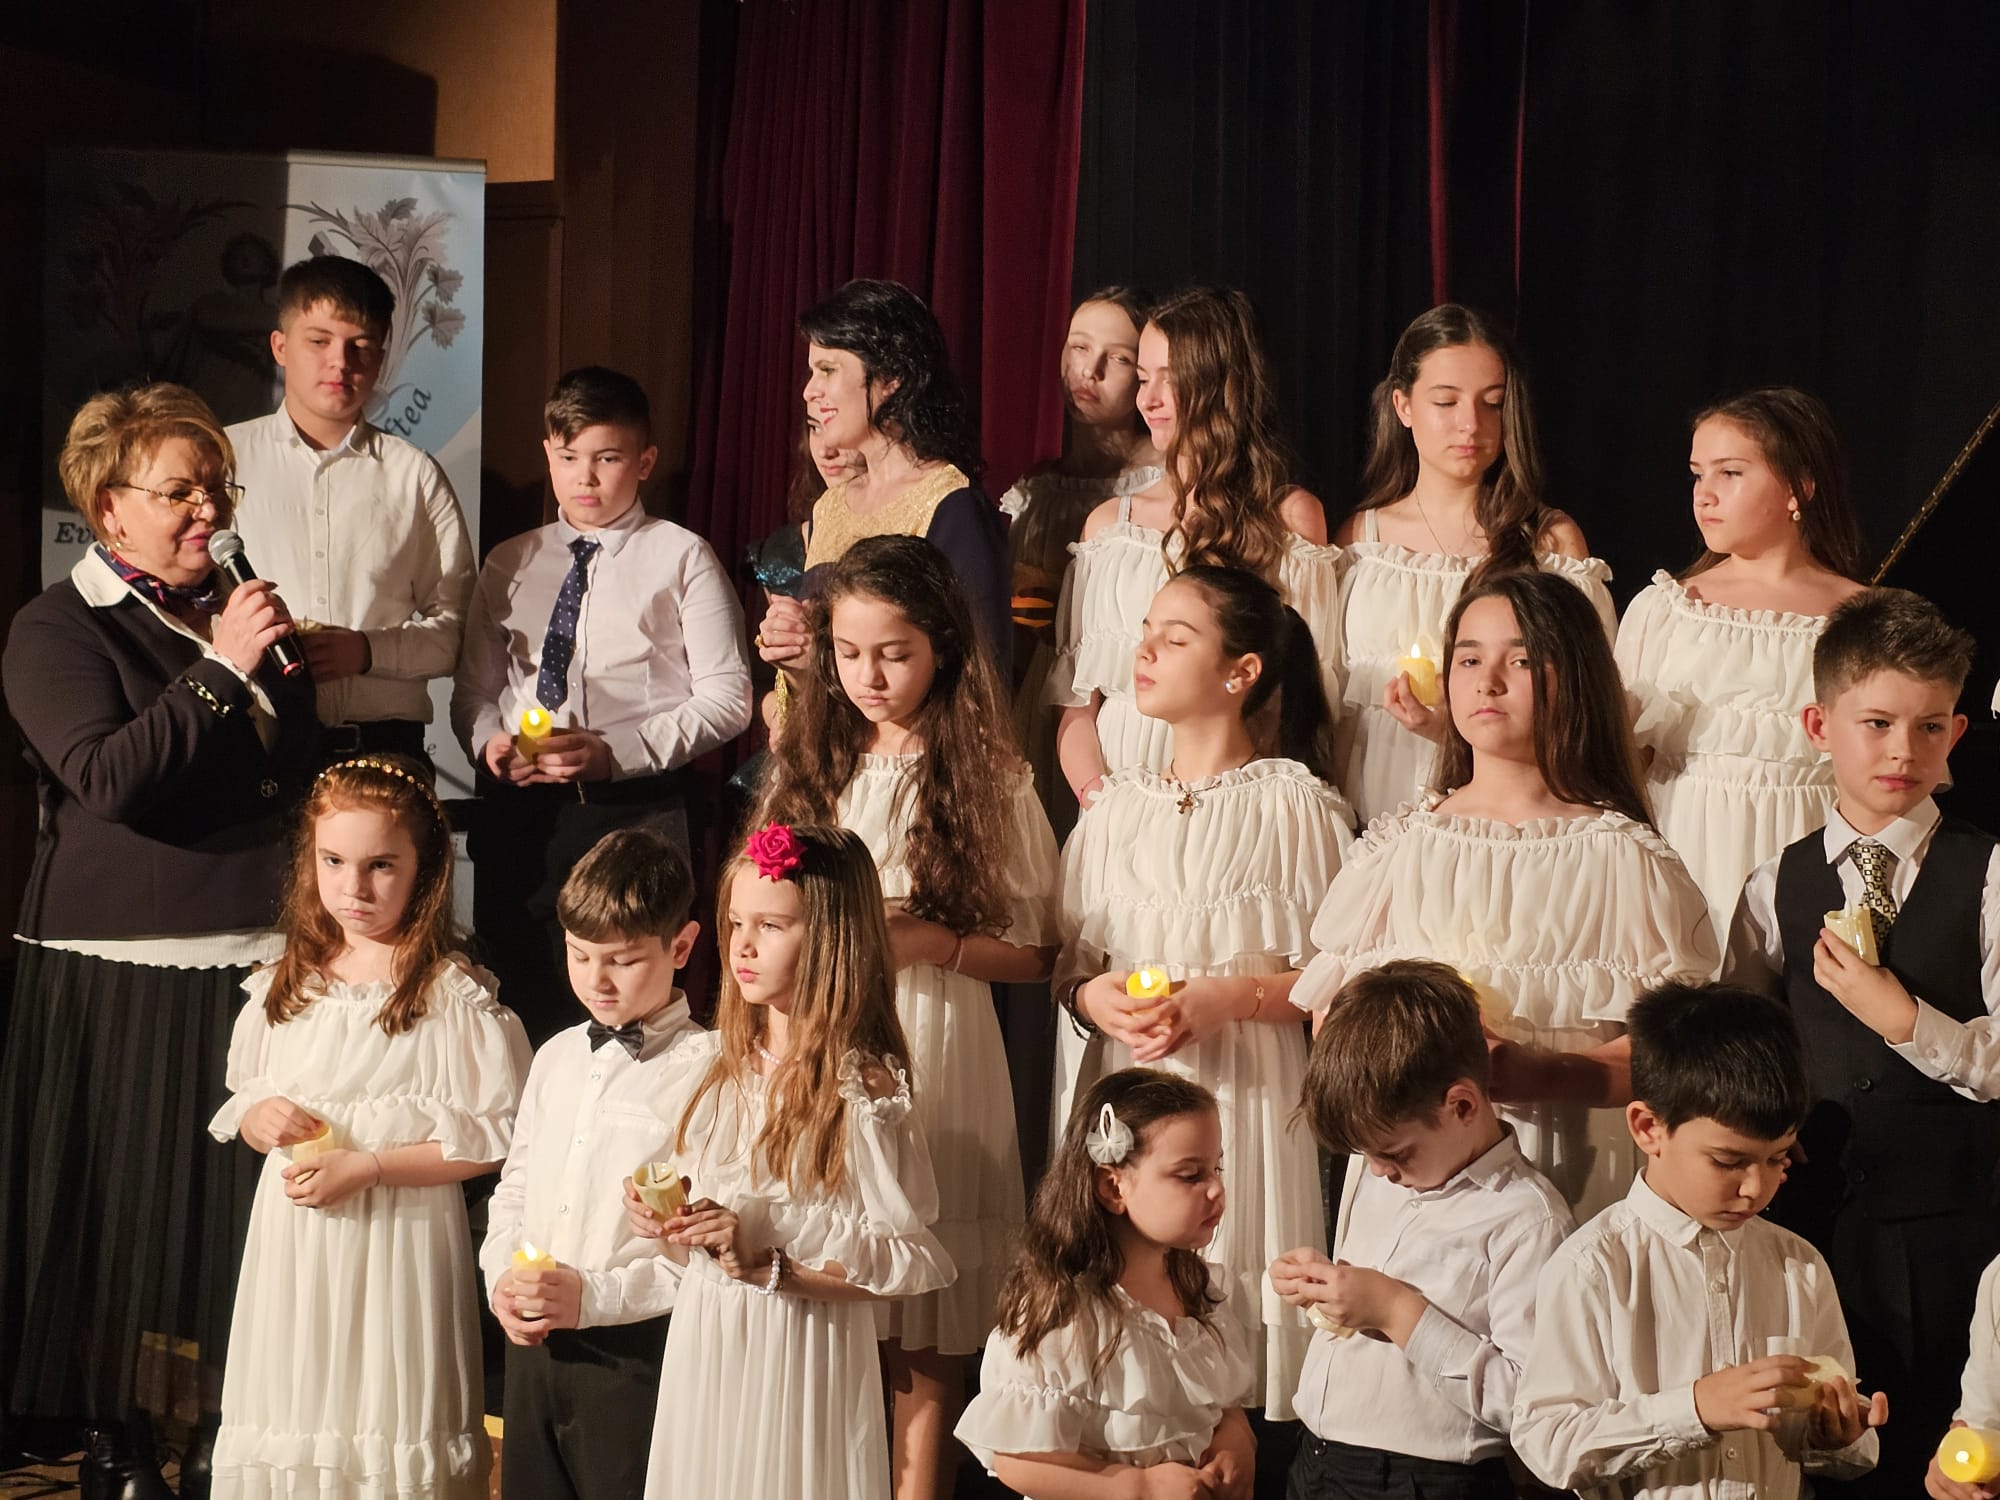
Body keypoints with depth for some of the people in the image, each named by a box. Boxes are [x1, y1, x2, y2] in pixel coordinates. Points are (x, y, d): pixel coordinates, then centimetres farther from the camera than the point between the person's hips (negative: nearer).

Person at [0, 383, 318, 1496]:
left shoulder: (236, 611, 15)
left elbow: (304, 769, 24)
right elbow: (107, 776, -20)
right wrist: (220, 671, -20)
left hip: (258, 962, 5)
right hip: (130, 975, -5)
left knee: (246, 1204, 6)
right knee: (129, 1207, -1)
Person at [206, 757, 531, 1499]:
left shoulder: (454, 994, -10)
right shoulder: (288, 984, 9)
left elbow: (492, 1137, -12)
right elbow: (242, 1105, 19)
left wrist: (363, 1166, -17)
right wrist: (261, 1119, -5)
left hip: (399, 1236, -5)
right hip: (290, 1239, 5)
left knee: (384, 1423, -3)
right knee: (292, 1411, 9)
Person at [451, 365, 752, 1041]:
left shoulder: (681, 558, 3)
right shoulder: (509, 564, 16)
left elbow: (726, 697, -3)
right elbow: (474, 687, 17)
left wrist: (614, 751, -14)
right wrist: (489, 741, -7)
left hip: (634, 812, -4)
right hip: (516, 815, 4)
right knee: (517, 1011, 7)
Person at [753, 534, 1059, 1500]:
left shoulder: (988, 782, -2)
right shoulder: (811, 767, 9)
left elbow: (1034, 956, -1)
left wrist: (934, 944, -16)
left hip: (935, 1057, -3)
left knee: (923, 1356, 1)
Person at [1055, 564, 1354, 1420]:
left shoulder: (1292, 802, -2)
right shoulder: (1118, 806, 13)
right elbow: (1069, 958, 17)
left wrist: (1227, 999, -17)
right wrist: (1092, 996, -4)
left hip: (1240, 1091, -4)